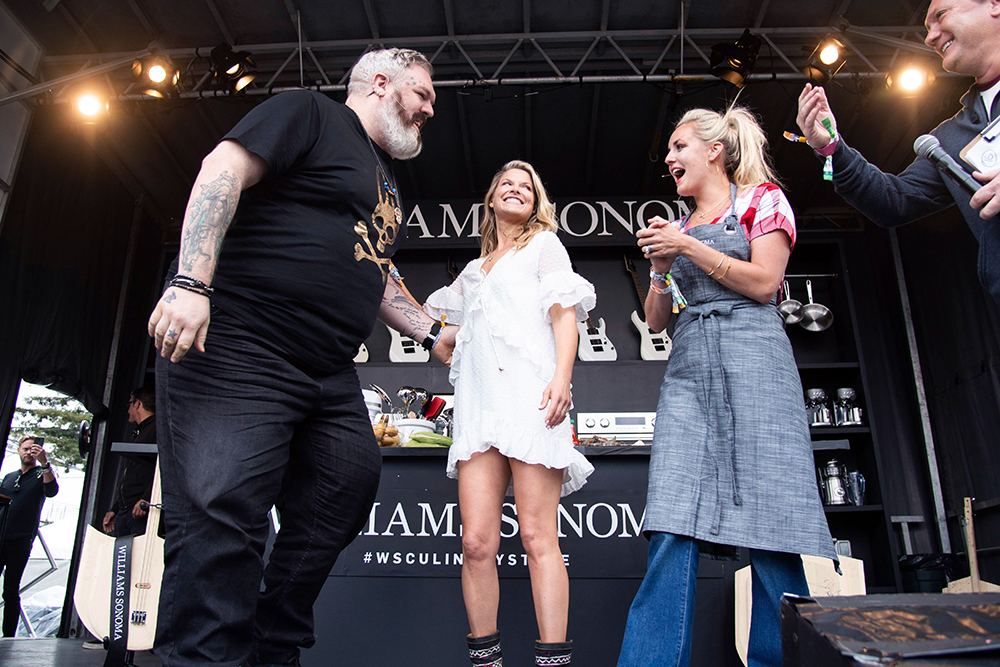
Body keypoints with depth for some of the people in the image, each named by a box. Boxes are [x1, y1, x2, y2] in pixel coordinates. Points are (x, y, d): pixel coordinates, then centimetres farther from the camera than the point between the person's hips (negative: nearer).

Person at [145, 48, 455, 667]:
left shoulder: (387, 184, 27)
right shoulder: (310, 113, 2)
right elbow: (223, 170, -12)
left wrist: (431, 330, 23)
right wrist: (190, 283, -23)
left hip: (330, 378, 9)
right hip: (238, 350, -9)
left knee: (349, 492, 5)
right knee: (222, 518, -14)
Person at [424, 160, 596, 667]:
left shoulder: (544, 244, 17)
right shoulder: (473, 270, 31)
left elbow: (564, 312, 3)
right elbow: (429, 317, 40)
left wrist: (562, 376, -12)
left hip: (529, 393, -4)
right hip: (479, 401, 4)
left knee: (537, 537, -11)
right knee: (477, 542, -5)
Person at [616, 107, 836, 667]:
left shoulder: (763, 197, 12)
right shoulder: (680, 228, 25)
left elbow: (764, 283, -3)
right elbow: (656, 320, 20)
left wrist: (689, 249, -4)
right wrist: (661, 267, 4)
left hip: (751, 359, -4)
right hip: (689, 369, 4)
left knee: (770, 526, -9)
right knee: (673, 528, -9)